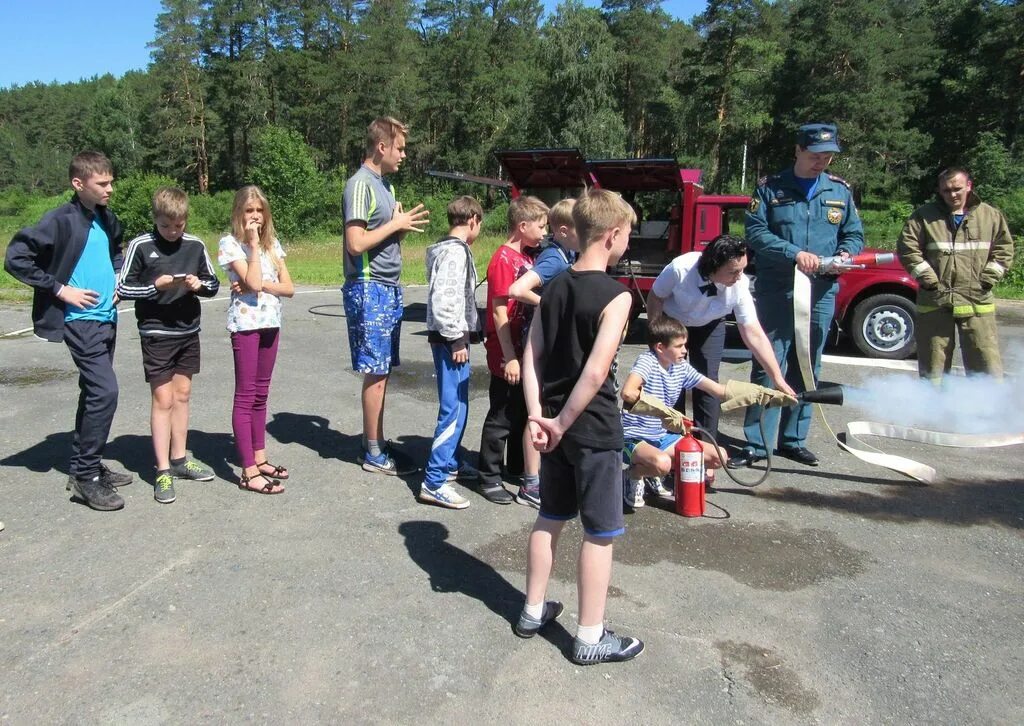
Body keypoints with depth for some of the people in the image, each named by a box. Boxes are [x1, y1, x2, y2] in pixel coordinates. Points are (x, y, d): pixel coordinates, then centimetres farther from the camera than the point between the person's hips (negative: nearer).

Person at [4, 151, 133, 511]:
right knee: (105, 391, -14)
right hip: (80, 320, -8)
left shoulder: (108, 219, 9)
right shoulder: (60, 220, -13)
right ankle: (86, 476, -3)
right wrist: (60, 289, -15)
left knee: (94, 393, 13)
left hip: (107, 317, 8)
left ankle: (84, 467, 25)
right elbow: (15, 258, -15)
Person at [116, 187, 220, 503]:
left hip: (189, 331, 4)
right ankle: (163, 471, 6)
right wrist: (156, 286, -20)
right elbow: (123, 288, -5)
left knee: (182, 395, 13)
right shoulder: (140, 246, -7)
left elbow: (214, 284, 9)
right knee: (163, 399, -1)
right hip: (156, 334, -4)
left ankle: (179, 459, 26)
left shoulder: (195, 245, 2)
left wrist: (199, 284, -13)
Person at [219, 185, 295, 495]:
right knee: (245, 396, -3)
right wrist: (253, 242, -15)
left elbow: (288, 288, 4)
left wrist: (260, 284, -12)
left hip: (270, 323, 6)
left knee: (261, 394, 13)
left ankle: (260, 458, 23)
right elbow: (253, 282, -20)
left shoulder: (272, 243, 10)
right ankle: (249, 472, -1)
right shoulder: (230, 243, -6)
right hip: (245, 324, -6)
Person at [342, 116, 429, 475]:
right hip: (369, 289, -9)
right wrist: (396, 224, -12)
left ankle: (377, 443, 20)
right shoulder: (360, 184, -12)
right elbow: (356, 244, -19)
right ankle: (373, 454, 6)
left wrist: (404, 227, 1)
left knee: (382, 372, 11)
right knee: (375, 373, -4)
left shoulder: (386, 184, 16)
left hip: (390, 288, 9)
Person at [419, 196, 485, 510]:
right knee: (453, 409, -8)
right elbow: (443, 300, -24)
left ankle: (450, 463, 32)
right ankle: (434, 482, -5)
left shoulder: (453, 249, 15)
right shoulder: (455, 251, -16)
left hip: (453, 338, 10)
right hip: (450, 340, -10)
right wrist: (456, 340, -19)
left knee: (459, 406, 19)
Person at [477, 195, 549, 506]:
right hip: (508, 355, -9)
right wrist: (510, 358, -21)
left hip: (526, 351, 9)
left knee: (523, 411, 19)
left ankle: (517, 465, 36)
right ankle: (489, 478, 13)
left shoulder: (527, 257, 11)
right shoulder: (503, 259, -16)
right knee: (502, 416, 1)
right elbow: (500, 311, -19)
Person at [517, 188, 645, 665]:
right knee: (600, 534, 6)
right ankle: (591, 638, 17)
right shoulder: (615, 296, -17)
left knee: (549, 519, 20)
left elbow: (532, 356, 2)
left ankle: (533, 612, 33)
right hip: (594, 430, -7)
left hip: (555, 423, 7)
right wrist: (562, 422, -15)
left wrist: (538, 415, -3)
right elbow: (596, 372, -24)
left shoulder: (554, 288, 5)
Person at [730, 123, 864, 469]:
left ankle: (793, 439, 21)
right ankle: (757, 444, -1)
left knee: (806, 369, 10)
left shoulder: (840, 190, 13)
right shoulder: (770, 187, 1)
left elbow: (854, 234, 17)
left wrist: (845, 253, -6)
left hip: (821, 293, 4)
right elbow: (755, 233, -6)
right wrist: (794, 253, -18)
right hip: (776, 292, -4)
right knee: (768, 366, -6)